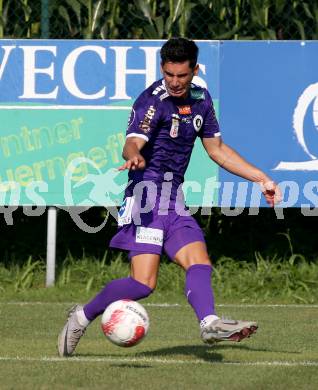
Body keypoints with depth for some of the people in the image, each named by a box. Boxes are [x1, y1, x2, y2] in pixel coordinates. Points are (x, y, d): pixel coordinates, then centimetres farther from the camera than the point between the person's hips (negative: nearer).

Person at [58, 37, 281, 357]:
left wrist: (261, 178, 24)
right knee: (143, 283, -15)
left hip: (173, 199, 8)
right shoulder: (152, 101, -11)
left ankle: (209, 323, -32)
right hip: (148, 190, -8)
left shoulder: (200, 99, 14)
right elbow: (132, 143, -26)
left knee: (199, 264, -13)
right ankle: (83, 316, 2)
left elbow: (216, 149, 25)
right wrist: (134, 157, -51)